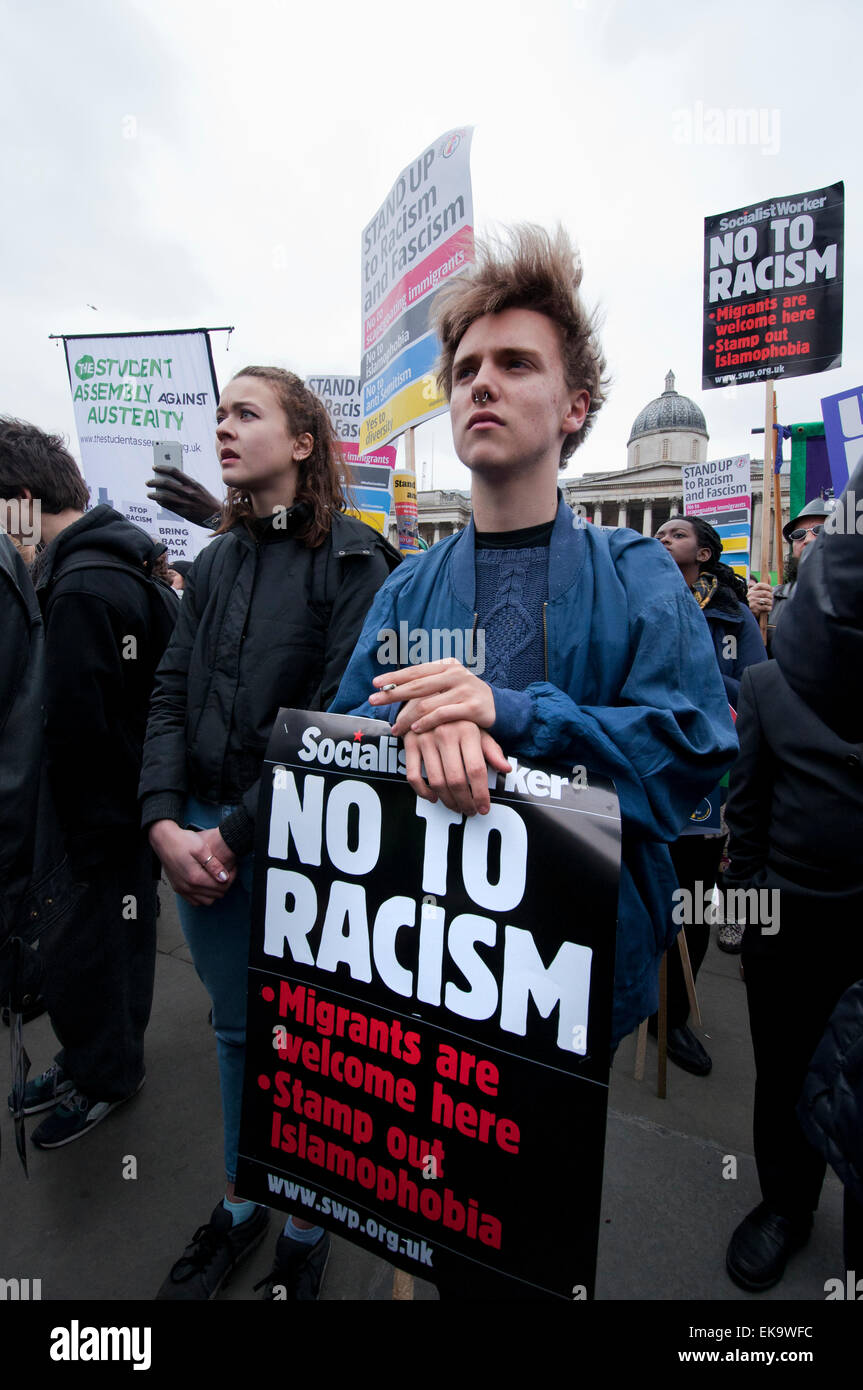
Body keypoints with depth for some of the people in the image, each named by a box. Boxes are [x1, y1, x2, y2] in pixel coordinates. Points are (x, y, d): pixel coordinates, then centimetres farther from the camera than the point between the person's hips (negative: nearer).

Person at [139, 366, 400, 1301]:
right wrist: (163, 821, -7)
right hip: (197, 837, 5)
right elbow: (171, 695, 6)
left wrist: (235, 833, -15)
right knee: (236, 1030, 21)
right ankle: (240, 1205, 45)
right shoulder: (215, 560, 10)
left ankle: (306, 1230, 39)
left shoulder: (351, 557, -8)